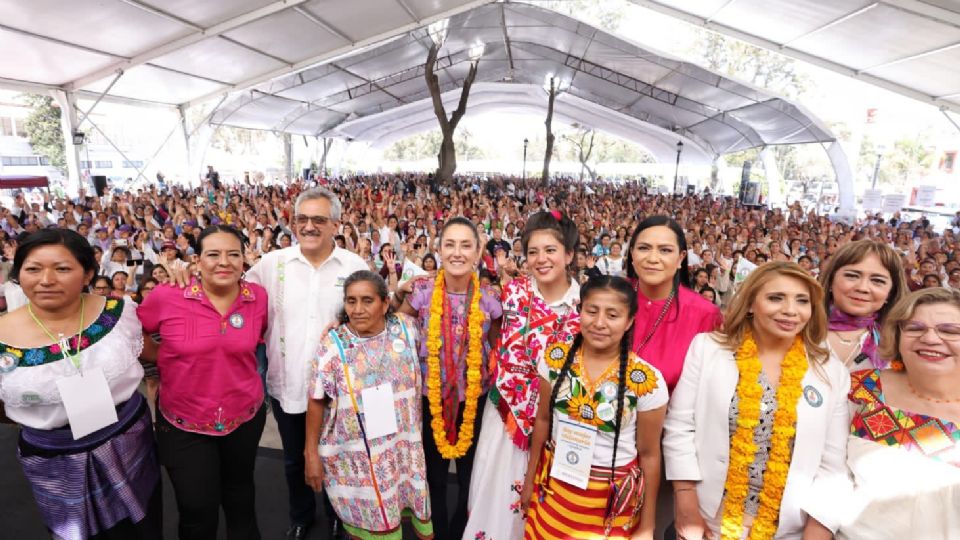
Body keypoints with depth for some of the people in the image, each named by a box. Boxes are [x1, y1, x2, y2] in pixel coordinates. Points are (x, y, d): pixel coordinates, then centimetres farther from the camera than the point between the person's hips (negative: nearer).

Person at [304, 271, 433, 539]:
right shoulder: (332, 344, -10)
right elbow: (317, 401, -5)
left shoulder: (405, 328, -6)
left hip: (404, 450, 2)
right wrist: (311, 453, -3)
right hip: (355, 456, -2)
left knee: (414, 515, 14)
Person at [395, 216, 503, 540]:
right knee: (434, 475, 18)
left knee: (471, 475, 20)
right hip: (431, 397, 0)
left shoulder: (489, 299, -11)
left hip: (474, 399, 1)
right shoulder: (421, 291, -13)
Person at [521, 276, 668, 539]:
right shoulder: (555, 359, -10)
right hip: (554, 485, 3)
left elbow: (649, 454, -7)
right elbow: (543, 420, 3)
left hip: (611, 500, -2)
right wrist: (530, 479, 10)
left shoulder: (647, 381, -18)